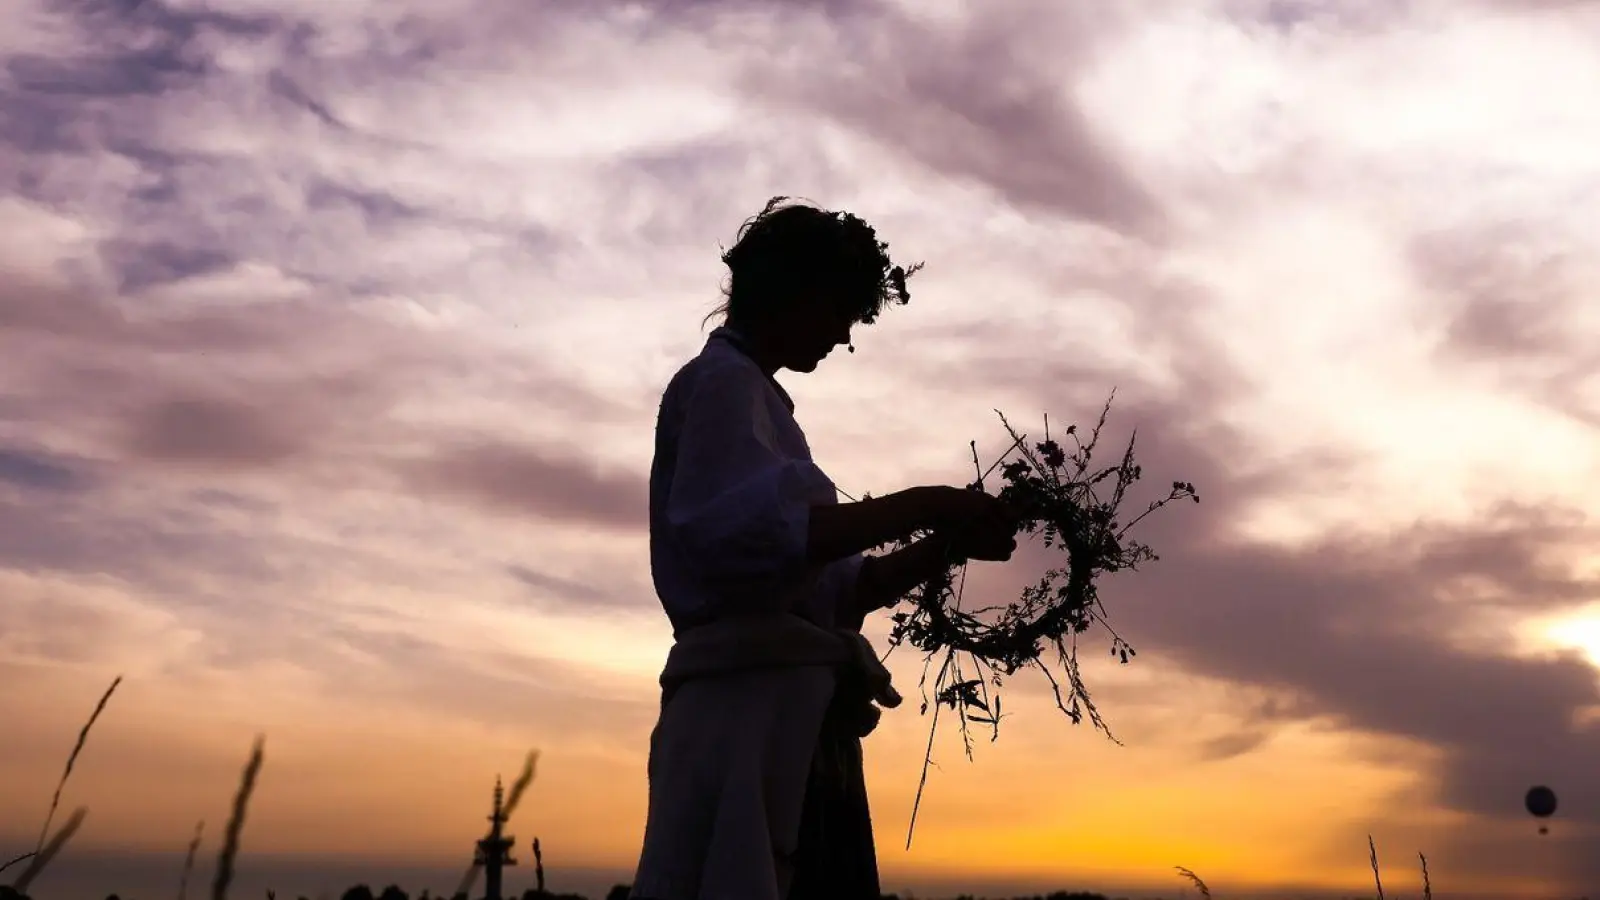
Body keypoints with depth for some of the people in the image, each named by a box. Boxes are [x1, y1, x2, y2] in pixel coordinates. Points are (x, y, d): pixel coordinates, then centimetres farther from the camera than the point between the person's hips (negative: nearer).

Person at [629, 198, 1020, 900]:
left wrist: (946, 545, 9)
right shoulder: (724, 382, -2)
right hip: (752, 700, -10)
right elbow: (736, 529, -22)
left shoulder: (746, 394, 27)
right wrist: (918, 507, -19)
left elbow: (833, 591, 22)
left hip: (784, 711, 10)